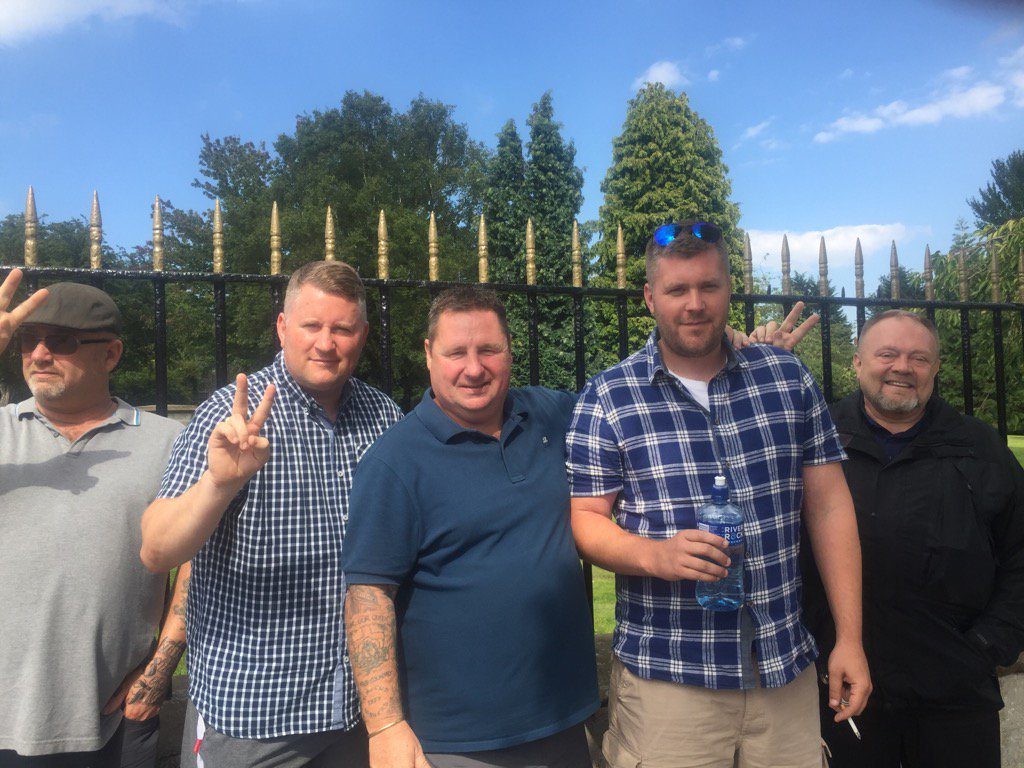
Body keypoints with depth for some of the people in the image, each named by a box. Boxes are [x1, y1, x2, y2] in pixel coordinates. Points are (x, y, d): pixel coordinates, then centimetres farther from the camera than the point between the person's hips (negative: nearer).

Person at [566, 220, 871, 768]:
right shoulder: (608, 398, -4)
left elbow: (829, 507, 5)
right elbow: (584, 517, -2)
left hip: (786, 667, 3)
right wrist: (653, 554, -21)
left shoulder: (788, 377, 4)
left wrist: (849, 638, 3)